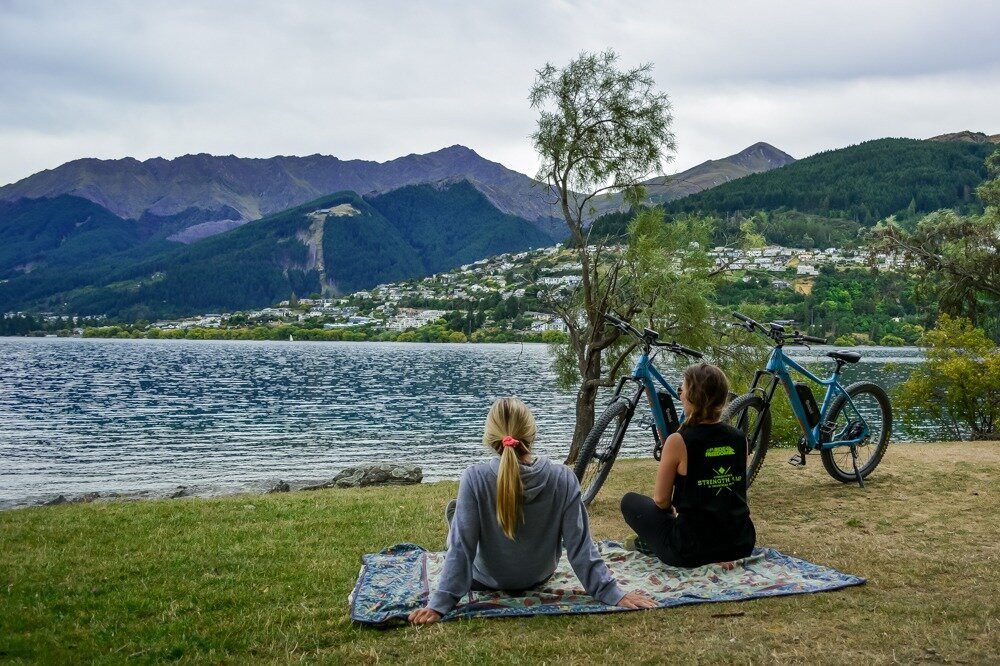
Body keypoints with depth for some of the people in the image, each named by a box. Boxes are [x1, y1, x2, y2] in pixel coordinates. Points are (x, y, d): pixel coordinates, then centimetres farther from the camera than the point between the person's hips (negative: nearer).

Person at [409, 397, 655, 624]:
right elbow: (580, 545, -23)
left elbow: (461, 546, -28)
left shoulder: (475, 478, -31)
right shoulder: (563, 478, -26)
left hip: (487, 580, -2)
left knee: (454, 507, 26)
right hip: (539, 576, 2)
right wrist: (612, 593, -14)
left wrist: (439, 603, -21)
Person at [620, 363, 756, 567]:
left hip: (692, 552, -5)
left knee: (630, 501, 16)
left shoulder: (678, 441, -15)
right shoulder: (739, 438, 0)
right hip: (742, 545, 5)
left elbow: (661, 500, -6)